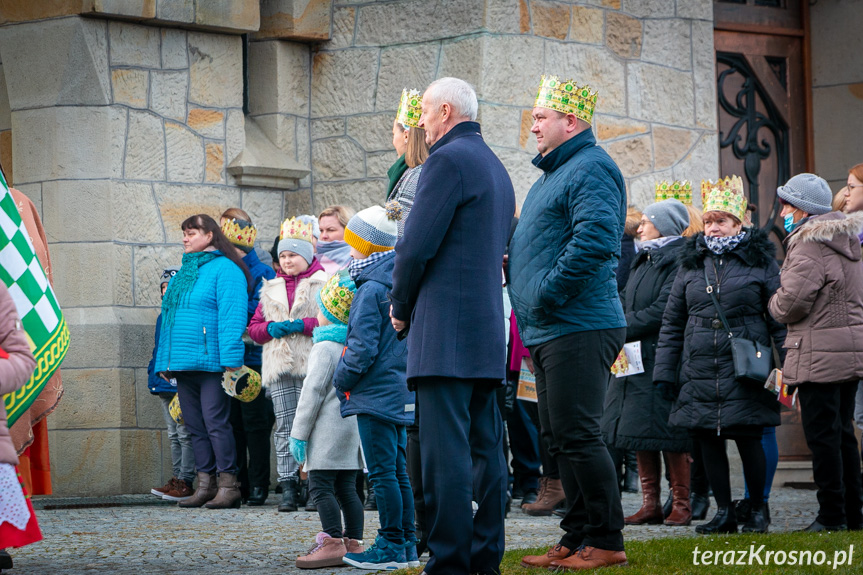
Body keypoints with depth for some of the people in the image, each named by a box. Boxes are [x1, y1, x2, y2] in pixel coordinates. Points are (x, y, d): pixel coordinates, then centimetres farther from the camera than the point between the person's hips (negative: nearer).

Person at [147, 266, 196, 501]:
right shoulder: (163, 317, 18)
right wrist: (153, 375, 11)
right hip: (165, 385, 9)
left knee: (184, 434, -7)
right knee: (173, 435, 11)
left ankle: (186, 482, -7)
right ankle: (177, 478, 14)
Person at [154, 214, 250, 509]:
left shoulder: (224, 270, -6)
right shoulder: (184, 272, 20)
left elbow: (232, 317, -14)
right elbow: (169, 317, 24)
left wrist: (231, 362, -21)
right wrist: (164, 361, 19)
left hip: (212, 363, -8)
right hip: (183, 363, 8)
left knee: (215, 422, -8)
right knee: (195, 426, 8)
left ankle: (228, 485, -4)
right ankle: (205, 485, 12)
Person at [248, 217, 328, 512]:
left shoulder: (323, 283, 4)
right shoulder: (271, 289, 22)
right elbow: (254, 327, 22)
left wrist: (304, 325, -14)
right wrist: (272, 328, 1)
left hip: (311, 366, -5)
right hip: (279, 367, 5)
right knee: (285, 427, 1)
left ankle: (312, 486, -3)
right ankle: (288, 487, 1)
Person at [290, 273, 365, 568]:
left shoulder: (325, 347, -10)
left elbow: (313, 392, -13)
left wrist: (298, 433, -9)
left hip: (328, 431, -8)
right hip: (354, 427, 8)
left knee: (320, 486, -8)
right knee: (346, 488, 9)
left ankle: (333, 542, -16)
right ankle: (353, 543, 7)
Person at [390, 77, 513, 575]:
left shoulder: (449, 159, -9)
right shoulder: (495, 166, 20)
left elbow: (417, 245, -14)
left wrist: (401, 307, 1)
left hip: (446, 328, -10)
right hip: (490, 328, 10)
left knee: (445, 448, -11)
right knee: (486, 445, 9)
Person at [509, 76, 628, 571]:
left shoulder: (591, 169, -11)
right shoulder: (553, 173, 22)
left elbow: (594, 238, -25)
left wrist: (548, 294, -20)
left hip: (579, 327, -11)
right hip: (550, 330, 11)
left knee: (577, 434, -11)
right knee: (560, 436, 12)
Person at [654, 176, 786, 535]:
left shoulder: (760, 261, 3)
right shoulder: (691, 264, 13)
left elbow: (780, 318, 3)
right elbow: (672, 323, 15)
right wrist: (664, 371, 8)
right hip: (699, 370, 4)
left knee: (748, 438, -4)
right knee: (708, 440, 2)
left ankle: (758, 510, 12)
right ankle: (724, 512, 12)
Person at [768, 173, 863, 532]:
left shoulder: (808, 246, -13)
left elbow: (793, 301, -19)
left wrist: (775, 305, 3)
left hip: (819, 354, -9)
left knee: (822, 436, -5)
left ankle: (831, 516, -3)